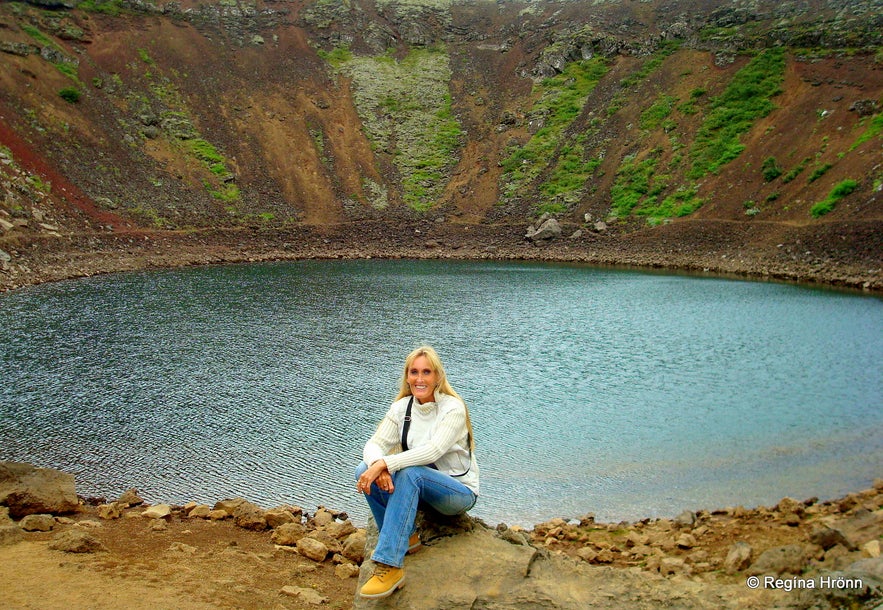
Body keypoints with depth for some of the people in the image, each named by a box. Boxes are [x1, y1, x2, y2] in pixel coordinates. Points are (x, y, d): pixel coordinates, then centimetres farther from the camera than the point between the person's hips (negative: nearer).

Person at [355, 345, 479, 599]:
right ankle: (405, 538, -7)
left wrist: (385, 464, -38)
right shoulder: (402, 407, -1)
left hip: (459, 491, -5)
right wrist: (377, 466, -33)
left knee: (410, 473, -36)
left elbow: (433, 451, -30)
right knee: (363, 472, -18)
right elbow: (375, 444, -9)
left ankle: (390, 567, -35)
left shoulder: (453, 407, -16)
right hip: (419, 488, 5)